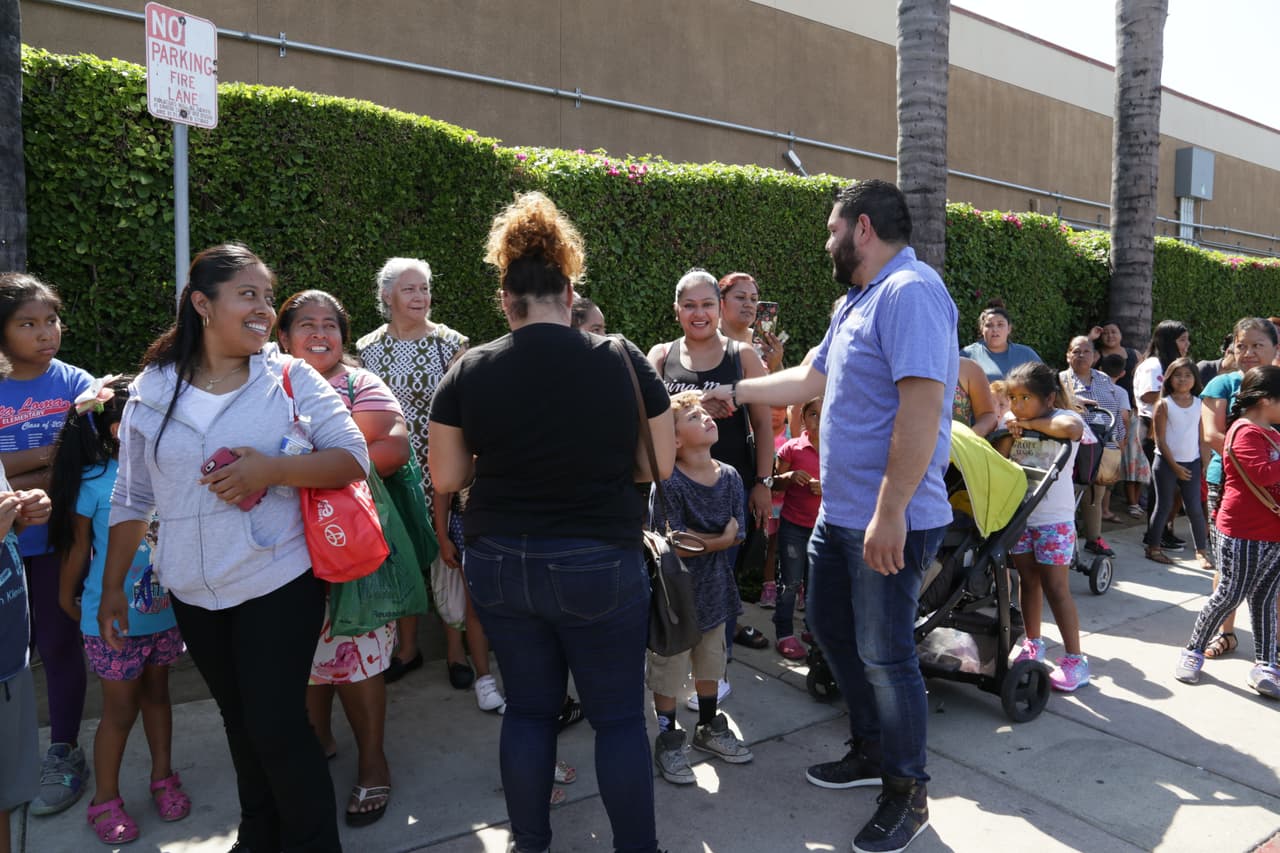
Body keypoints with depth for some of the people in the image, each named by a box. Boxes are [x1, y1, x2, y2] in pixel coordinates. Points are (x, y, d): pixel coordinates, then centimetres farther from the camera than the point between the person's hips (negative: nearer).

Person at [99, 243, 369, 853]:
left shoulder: (291, 379, -7)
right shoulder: (152, 389, 2)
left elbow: (353, 458, -11)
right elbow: (132, 497, 9)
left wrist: (272, 469, -24)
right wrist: (112, 586, 11)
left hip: (280, 585, -4)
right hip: (193, 595, 4)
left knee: (277, 726, -2)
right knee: (239, 720, 19)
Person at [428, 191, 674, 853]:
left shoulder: (470, 371, -6)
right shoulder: (622, 360, -8)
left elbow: (447, 477, 0)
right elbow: (658, 465, -2)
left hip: (500, 564, 2)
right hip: (599, 565, -2)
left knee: (528, 708, 18)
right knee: (618, 715, 12)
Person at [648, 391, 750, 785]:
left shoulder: (730, 477, -2)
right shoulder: (668, 483, -20)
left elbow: (735, 536, -4)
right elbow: (672, 545, -22)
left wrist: (696, 540, -17)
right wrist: (719, 539, -15)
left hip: (714, 590, 6)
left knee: (710, 664, 21)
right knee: (669, 669, 8)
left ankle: (708, 729, 41)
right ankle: (667, 741, 26)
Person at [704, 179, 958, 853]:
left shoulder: (909, 292, -18)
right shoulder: (856, 302, 16)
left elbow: (921, 405, -27)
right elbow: (812, 379, 25)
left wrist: (890, 512, -29)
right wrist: (736, 393, 28)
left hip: (889, 522, -10)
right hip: (840, 513, 11)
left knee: (884, 655, 2)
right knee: (830, 627, 21)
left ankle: (908, 793, 23)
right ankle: (872, 751, 40)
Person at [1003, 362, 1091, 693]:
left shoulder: (1062, 418, -13)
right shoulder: (1010, 421, 4)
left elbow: (1072, 428, -36)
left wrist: (1030, 424, -26)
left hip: (1053, 518, -5)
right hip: (1018, 514, 5)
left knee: (1055, 587, -3)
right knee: (1027, 579, 16)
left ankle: (1075, 659, 8)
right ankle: (1033, 642, 32)